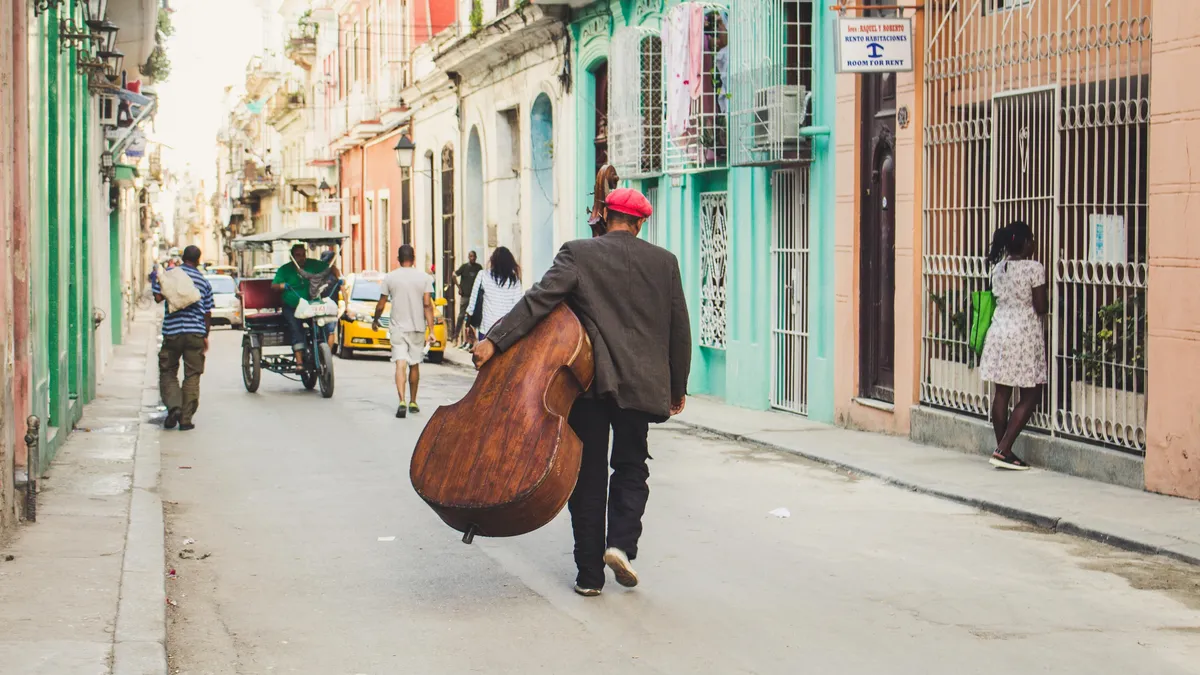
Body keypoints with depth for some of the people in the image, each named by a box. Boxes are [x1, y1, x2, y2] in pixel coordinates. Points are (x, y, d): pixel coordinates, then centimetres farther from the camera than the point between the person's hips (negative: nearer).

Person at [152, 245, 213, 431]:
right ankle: (186, 419, 3)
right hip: (196, 333, 1)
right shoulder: (203, 281, 9)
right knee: (192, 376, 5)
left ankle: (173, 405, -11)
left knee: (168, 372, 11)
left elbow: (158, 297, -8)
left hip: (172, 332, -1)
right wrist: (206, 335, 21)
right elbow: (208, 313, 11)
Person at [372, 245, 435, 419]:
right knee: (414, 365, 14)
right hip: (418, 328, 1)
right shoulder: (424, 278, -2)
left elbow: (381, 305, 2)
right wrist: (430, 329, -6)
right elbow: (427, 305, -7)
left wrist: (375, 321, 20)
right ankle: (413, 403, 23)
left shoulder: (390, 278, -2)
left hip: (398, 328, -1)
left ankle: (402, 401, -25)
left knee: (400, 364, -8)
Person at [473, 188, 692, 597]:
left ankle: (589, 574, 8)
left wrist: (494, 341, -17)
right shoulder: (664, 262, 5)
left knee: (589, 474, 7)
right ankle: (621, 543, -5)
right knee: (631, 466, 17)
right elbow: (679, 329, 8)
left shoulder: (578, 254, -2)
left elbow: (540, 298, -15)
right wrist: (678, 387, 18)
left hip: (589, 380, -1)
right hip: (640, 383, 1)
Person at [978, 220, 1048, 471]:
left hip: (999, 332, 7)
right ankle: (1003, 450, -8)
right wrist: (1046, 297, 9)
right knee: (1031, 396, 1)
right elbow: (1041, 307, -11)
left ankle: (1002, 449, 14)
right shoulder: (1034, 268, -13)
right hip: (1024, 335, -6)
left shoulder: (998, 268, 6)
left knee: (1002, 393, 10)